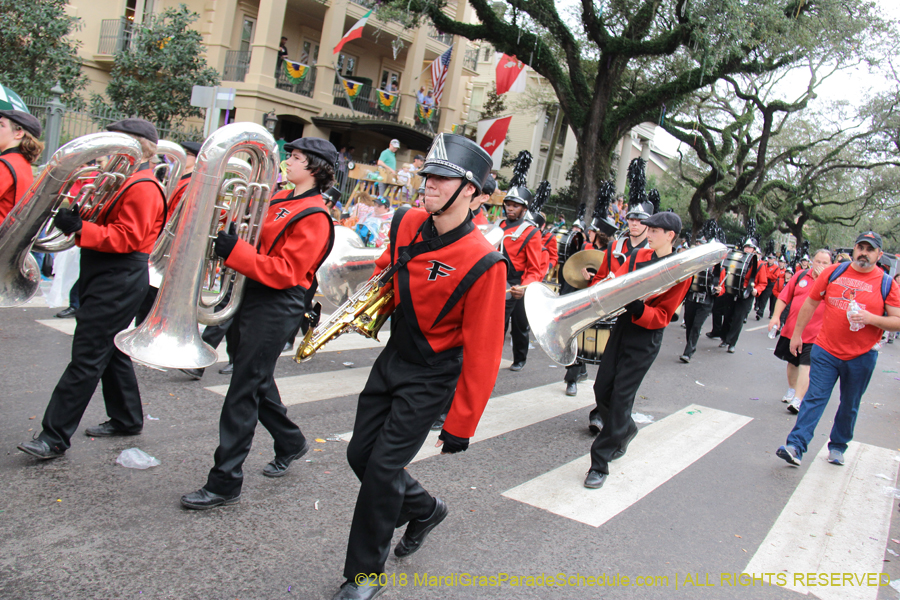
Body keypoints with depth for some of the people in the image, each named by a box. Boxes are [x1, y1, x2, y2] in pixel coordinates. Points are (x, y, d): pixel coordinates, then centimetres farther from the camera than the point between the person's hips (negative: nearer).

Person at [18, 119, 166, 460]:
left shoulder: (142, 188, -14)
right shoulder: (124, 181, 18)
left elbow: (126, 238, -22)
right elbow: (107, 225, 21)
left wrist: (79, 228, -28)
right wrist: (74, 215, 4)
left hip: (118, 282, -11)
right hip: (104, 278, 11)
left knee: (87, 358, -9)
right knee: (111, 351, 17)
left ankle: (55, 437, -6)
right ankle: (126, 420, 29)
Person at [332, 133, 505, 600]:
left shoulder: (482, 263, -25)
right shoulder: (406, 223, -5)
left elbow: (482, 354, -21)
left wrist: (460, 425, -18)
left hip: (431, 377, -7)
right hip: (393, 358, 7)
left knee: (383, 469, -5)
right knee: (361, 454, 13)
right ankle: (424, 510, 41)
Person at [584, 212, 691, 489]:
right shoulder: (639, 256, 7)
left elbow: (662, 317, -14)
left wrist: (637, 307, -31)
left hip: (645, 338, -6)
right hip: (622, 328, 6)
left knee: (621, 398, -5)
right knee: (602, 389, 10)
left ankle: (600, 464, 3)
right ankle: (626, 430, 40)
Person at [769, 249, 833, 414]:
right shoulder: (801, 276, 5)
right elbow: (784, 297, 7)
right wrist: (776, 316, -4)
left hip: (814, 333, -4)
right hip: (791, 329, 4)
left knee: (806, 365, -10)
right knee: (792, 361, 19)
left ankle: (798, 400, -13)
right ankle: (791, 390, 39)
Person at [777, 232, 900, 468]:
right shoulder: (834, 272, 2)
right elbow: (810, 302, 9)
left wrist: (871, 319, -20)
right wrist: (797, 333, 11)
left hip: (861, 357, 0)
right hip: (826, 351, 0)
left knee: (849, 406, 13)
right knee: (814, 398, -5)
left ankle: (837, 446, 29)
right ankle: (795, 447, -9)